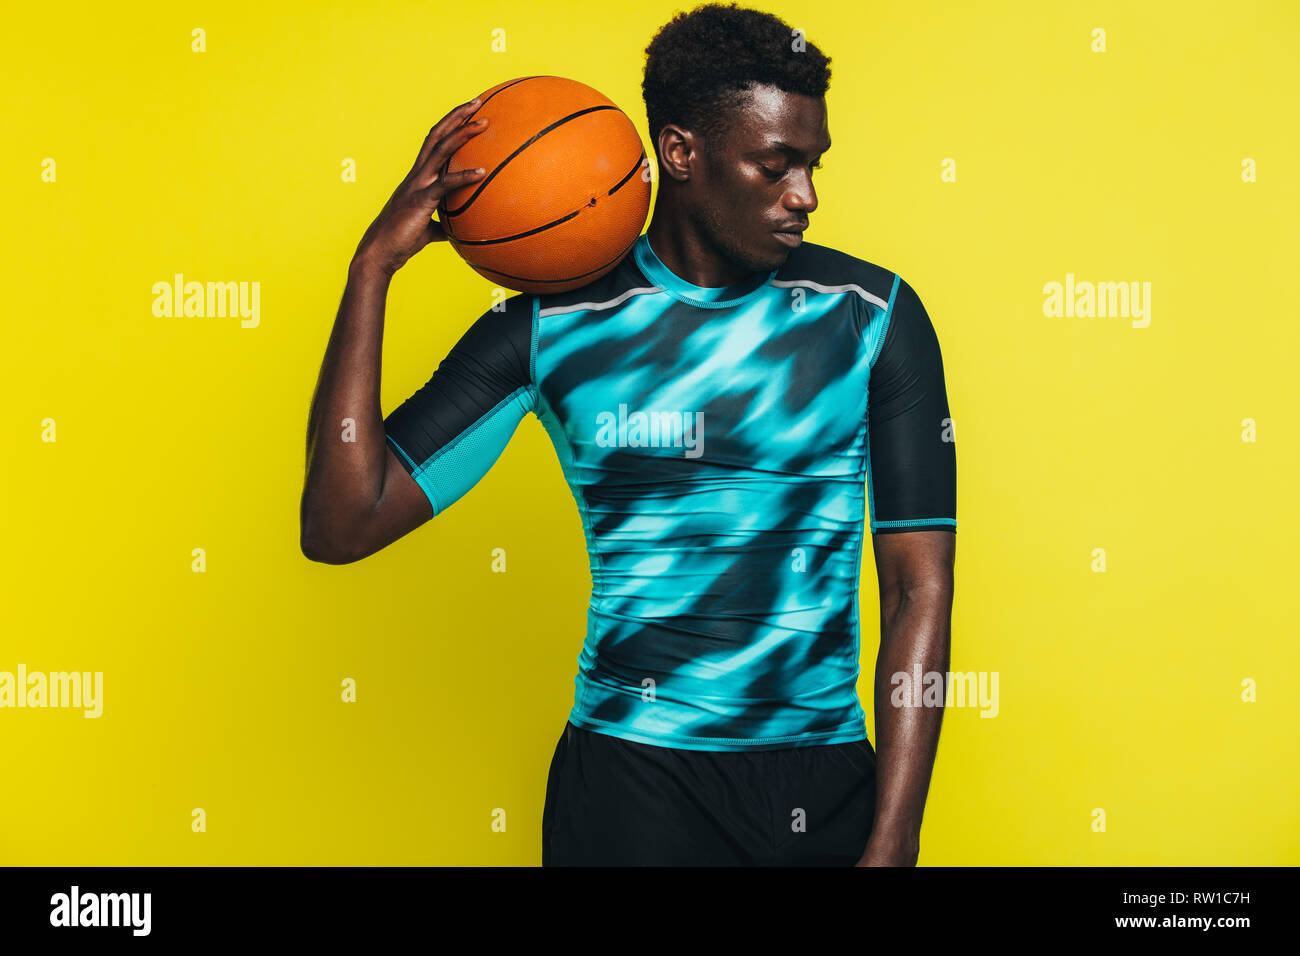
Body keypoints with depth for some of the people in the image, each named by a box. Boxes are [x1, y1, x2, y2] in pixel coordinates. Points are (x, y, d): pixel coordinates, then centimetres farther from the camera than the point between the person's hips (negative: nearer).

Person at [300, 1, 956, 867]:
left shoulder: (873, 316, -3)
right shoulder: (553, 329, -4)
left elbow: (921, 588, -4)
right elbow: (340, 526, -8)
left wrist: (893, 844, -10)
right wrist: (374, 266, -11)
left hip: (829, 785, 2)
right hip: (628, 776, -1)